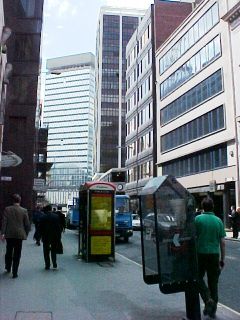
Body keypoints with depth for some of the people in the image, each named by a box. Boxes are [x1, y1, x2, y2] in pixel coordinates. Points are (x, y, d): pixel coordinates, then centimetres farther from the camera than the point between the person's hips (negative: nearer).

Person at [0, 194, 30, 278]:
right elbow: (27, 224, -2)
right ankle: (14, 273, 6)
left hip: (9, 234, 2)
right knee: (17, 254, 5)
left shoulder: (7, 209, -2)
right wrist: (26, 233, 11)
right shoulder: (24, 210, -5)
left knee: (9, 252, 21)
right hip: (19, 234, -2)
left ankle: (8, 268, 35)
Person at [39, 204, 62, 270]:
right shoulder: (56, 216, -3)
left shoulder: (43, 217, -5)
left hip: (46, 237, -1)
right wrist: (59, 237, 5)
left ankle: (47, 265, 8)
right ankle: (54, 264, 7)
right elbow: (59, 227, -1)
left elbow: (40, 228, -3)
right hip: (55, 237, 1)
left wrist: (41, 236, 6)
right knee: (54, 251, 15)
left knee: (46, 252, 8)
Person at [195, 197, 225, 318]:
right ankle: (212, 311, 21)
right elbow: (222, 242, 1)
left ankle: (208, 299, -5)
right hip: (214, 254, 3)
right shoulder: (218, 220, 0)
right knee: (213, 282, 13)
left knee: (199, 278, 16)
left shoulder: (198, 219, -8)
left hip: (200, 254, -3)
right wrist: (222, 259, 9)